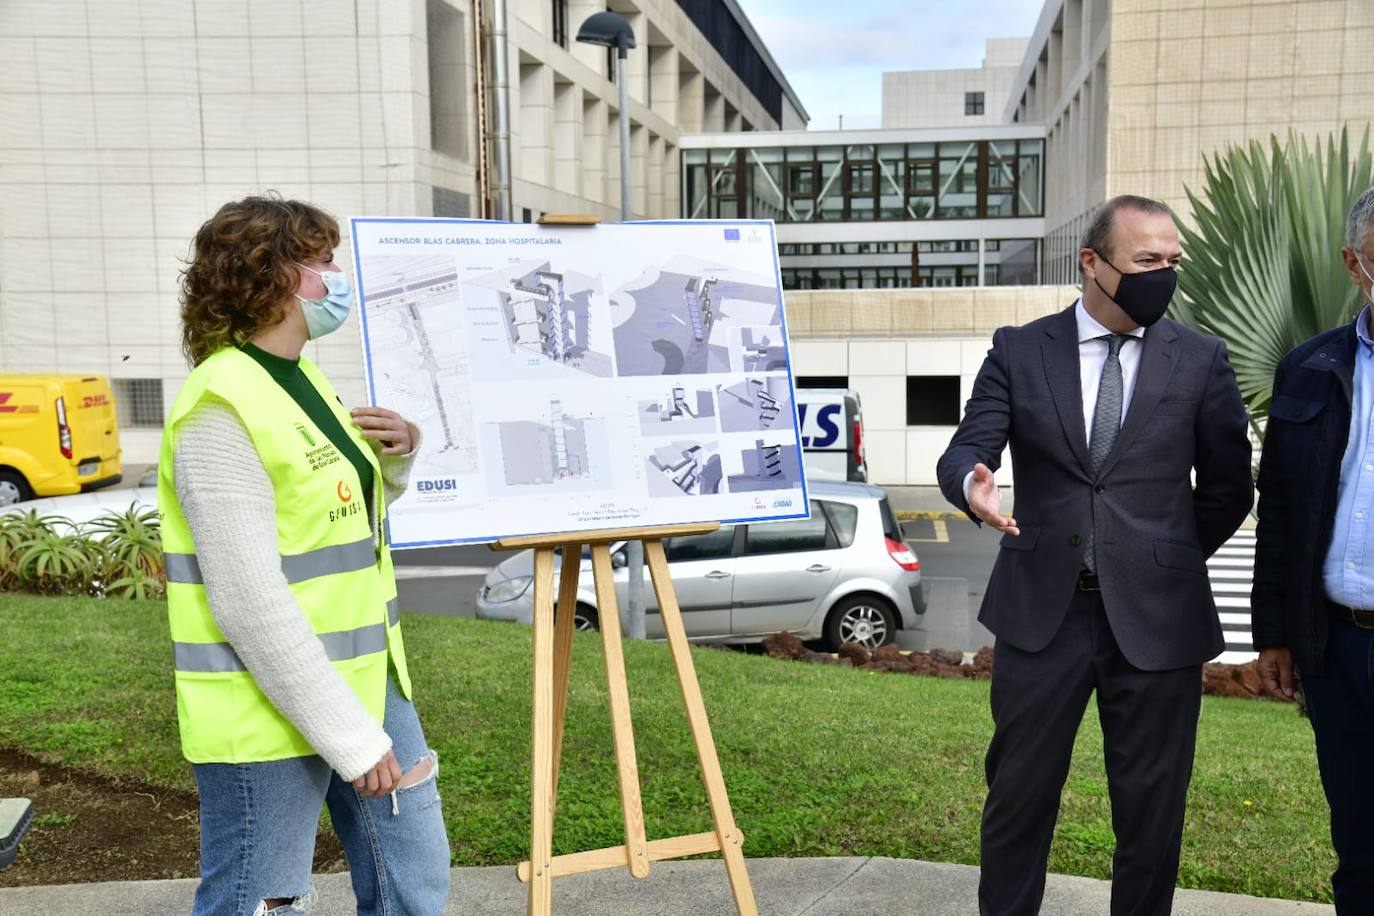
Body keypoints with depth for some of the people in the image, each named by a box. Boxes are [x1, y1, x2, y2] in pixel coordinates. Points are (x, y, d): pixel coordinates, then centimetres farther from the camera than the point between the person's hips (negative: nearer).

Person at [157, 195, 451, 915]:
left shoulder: (301, 382, 10)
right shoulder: (223, 409, -19)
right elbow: (249, 603, -23)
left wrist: (400, 453, 2)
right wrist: (350, 736, -20)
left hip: (364, 679, 9)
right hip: (268, 712, -9)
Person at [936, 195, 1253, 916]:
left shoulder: (1201, 360, 3)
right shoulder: (1018, 351, 2)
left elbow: (1228, 486, 9)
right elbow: (965, 450, -6)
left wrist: (1167, 560, 8)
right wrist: (973, 485, -28)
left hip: (1155, 616, 1)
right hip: (1040, 610, 0)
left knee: (1151, 808, 10)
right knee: (1018, 794, 10)